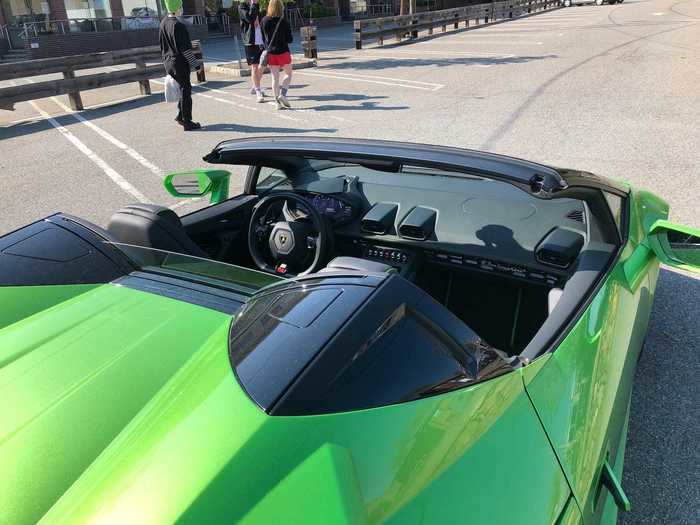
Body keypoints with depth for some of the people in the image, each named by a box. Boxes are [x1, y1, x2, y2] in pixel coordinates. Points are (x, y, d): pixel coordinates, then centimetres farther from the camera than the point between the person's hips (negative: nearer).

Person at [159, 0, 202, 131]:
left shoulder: (163, 22, 6)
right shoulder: (178, 25, -19)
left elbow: (162, 45, 14)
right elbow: (185, 49, -19)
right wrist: (196, 64, -12)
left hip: (168, 63, 8)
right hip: (180, 63, -8)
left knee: (184, 88, 21)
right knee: (186, 90, 2)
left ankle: (180, 116, 26)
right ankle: (187, 122, 7)